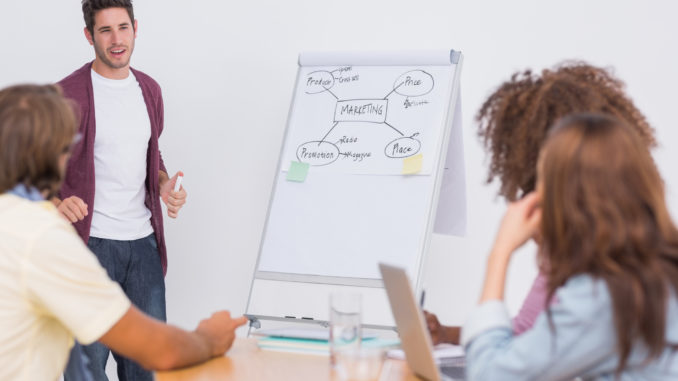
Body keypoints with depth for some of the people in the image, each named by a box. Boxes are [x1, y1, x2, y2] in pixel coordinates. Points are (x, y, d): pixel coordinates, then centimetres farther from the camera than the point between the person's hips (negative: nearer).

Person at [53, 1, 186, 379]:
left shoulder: (149, 90, 10)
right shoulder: (68, 93, -9)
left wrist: (164, 183, 3)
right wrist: (58, 202, -27)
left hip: (143, 240, 5)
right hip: (90, 241, -5)